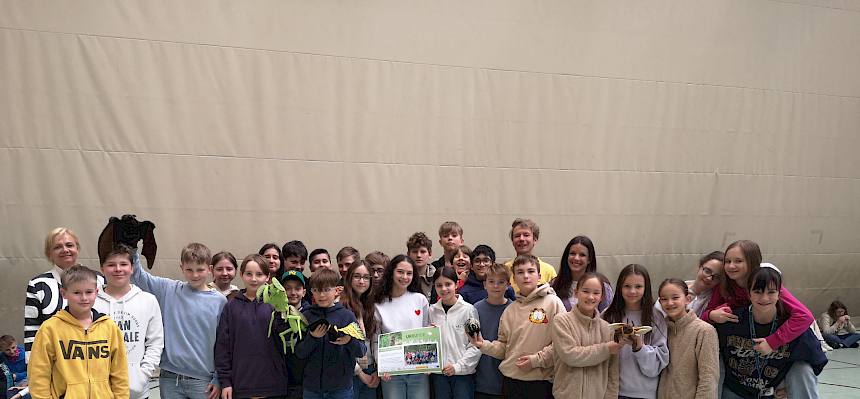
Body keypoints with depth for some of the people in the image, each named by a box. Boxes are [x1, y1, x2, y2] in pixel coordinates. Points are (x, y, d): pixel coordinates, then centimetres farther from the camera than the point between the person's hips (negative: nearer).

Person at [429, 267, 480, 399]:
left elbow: (475, 345, -7)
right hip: (438, 373, 3)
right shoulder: (432, 311, 5)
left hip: (463, 372, -3)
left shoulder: (468, 309, -4)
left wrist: (458, 366, -12)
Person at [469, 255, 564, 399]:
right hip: (511, 380, 4)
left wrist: (537, 360, -14)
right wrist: (483, 345, -4)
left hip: (541, 381, -4)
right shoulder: (509, 310, 11)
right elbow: (503, 347, 12)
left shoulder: (553, 302, -4)